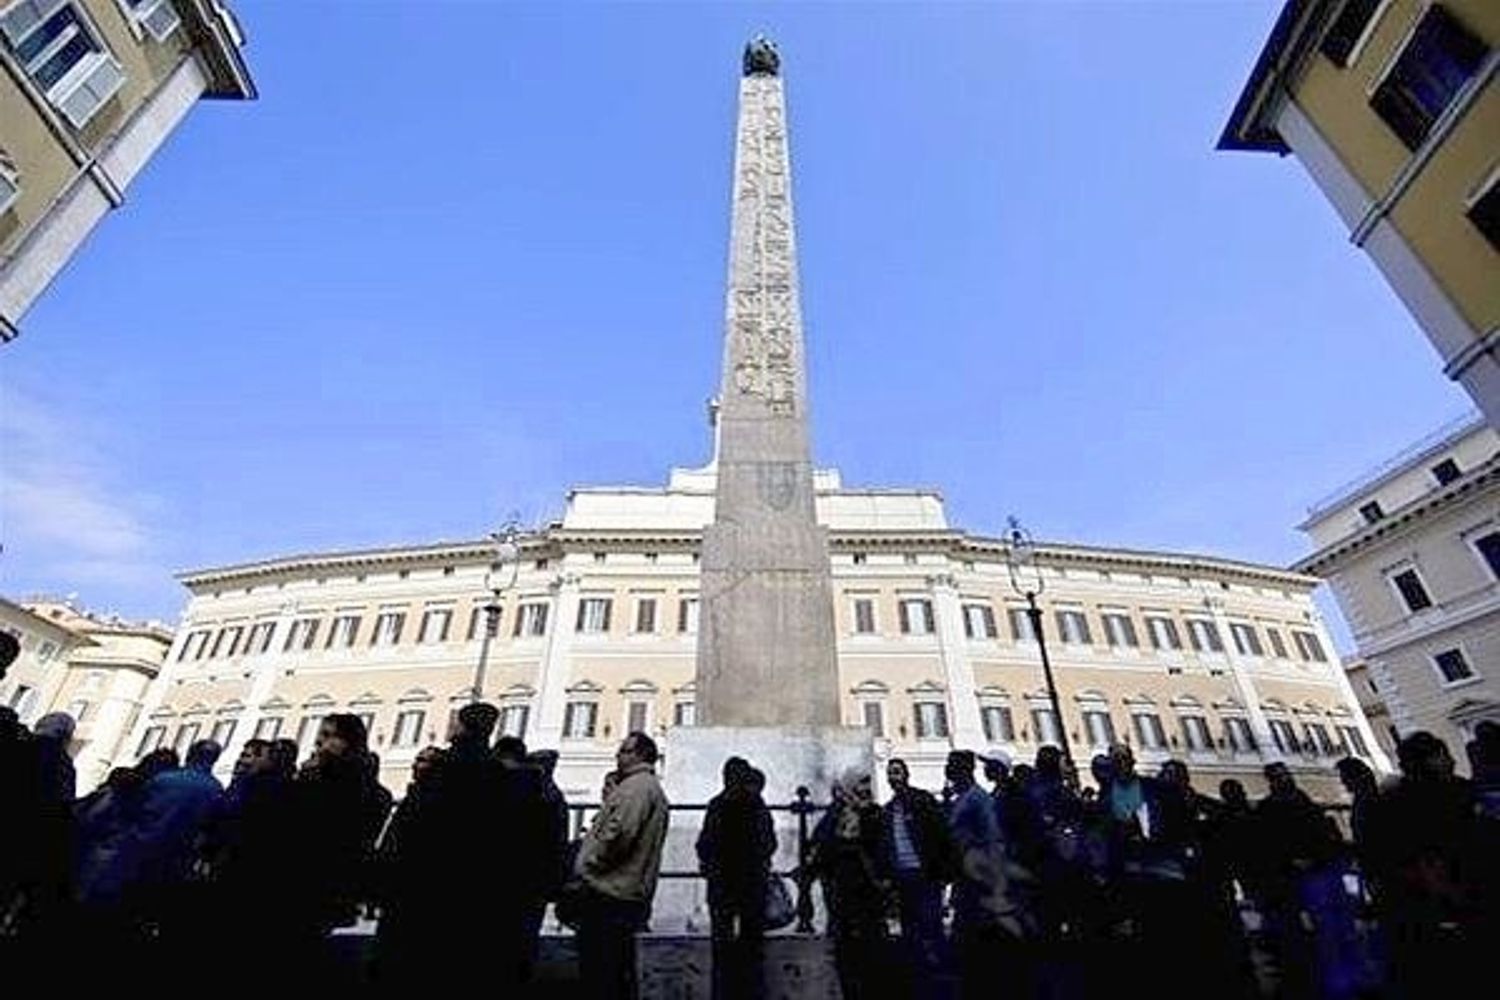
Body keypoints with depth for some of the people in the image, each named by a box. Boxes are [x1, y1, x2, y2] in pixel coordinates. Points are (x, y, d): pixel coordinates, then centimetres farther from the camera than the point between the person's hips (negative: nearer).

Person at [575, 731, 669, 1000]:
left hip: (609, 893, -10)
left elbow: (619, 833, -26)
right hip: (629, 894, 10)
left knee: (598, 977, -3)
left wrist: (588, 866, -13)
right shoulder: (653, 788, 20)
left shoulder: (636, 785, -13)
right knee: (620, 973, 18)